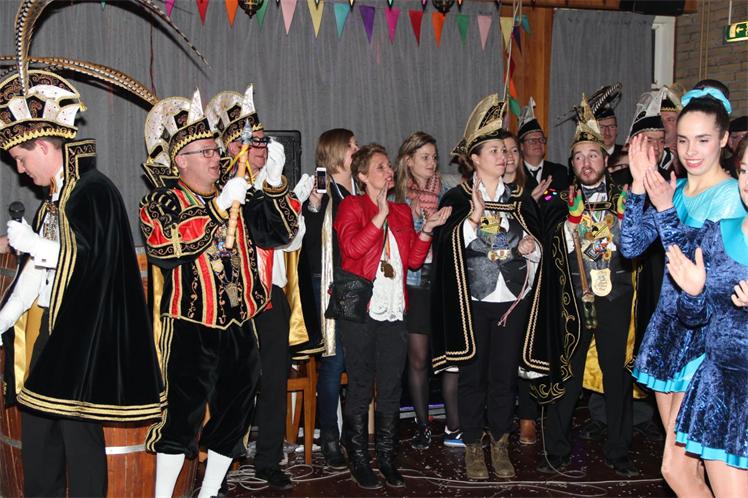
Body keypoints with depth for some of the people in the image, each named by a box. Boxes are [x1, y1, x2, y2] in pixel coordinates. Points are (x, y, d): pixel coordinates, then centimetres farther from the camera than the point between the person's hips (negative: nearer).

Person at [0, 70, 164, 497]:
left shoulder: (95, 190, -10)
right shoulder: (55, 197, 17)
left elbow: (92, 257, -19)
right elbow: (35, 271, 18)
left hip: (80, 333, -9)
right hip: (44, 329, 9)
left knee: (78, 429, -3)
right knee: (37, 425, 11)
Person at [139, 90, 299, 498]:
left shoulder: (236, 196, 12)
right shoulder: (160, 203, -2)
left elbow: (281, 232, 5)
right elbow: (166, 248, -21)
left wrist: (274, 184, -9)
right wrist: (218, 208, -23)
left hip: (239, 323, 6)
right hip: (189, 327, -5)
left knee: (236, 411, 11)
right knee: (183, 413, -7)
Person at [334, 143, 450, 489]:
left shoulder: (402, 211, 18)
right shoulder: (352, 206, 1)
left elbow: (414, 260, 12)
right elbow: (352, 247, -17)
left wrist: (426, 230, 0)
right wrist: (380, 216, -17)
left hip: (394, 312, 5)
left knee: (391, 387, 8)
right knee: (360, 387, 2)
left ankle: (387, 456, 18)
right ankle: (358, 459, 12)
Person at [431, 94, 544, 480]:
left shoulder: (519, 200, 11)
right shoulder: (457, 199, 0)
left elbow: (535, 248, 15)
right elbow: (448, 246, -13)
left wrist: (531, 247, -6)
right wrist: (474, 216, -24)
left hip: (512, 301, 3)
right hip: (472, 301, -3)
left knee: (504, 376, 7)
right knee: (472, 375, 4)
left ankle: (500, 445, 20)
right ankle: (473, 448, 16)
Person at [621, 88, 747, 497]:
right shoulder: (674, 190, 9)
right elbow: (631, 246, 1)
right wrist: (639, 186, -8)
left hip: (707, 333, -7)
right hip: (667, 325, 7)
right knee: (688, 463, 15)